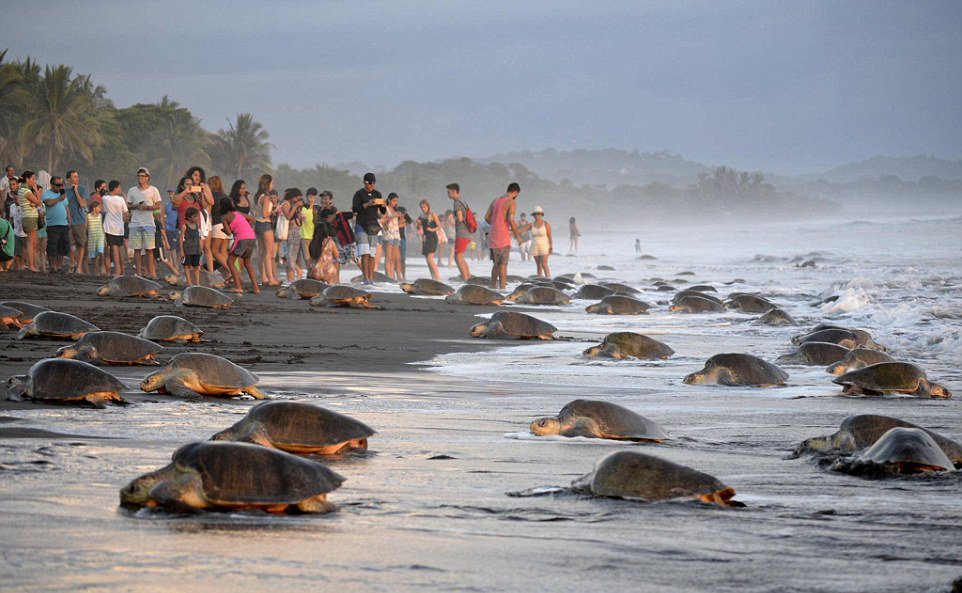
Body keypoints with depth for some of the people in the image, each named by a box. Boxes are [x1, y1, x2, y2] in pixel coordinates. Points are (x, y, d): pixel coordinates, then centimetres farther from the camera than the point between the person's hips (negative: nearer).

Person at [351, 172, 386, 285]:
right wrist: (367, 204, -23)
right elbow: (354, 209, -11)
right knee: (365, 253, -15)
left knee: (372, 254, 0)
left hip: (373, 226, 4)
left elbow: (383, 212, 15)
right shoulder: (359, 194, 1)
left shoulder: (377, 194, 15)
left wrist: (383, 205, -7)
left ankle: (371, 279, 0)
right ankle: (366, 278, -19)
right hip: (361, 226, -4)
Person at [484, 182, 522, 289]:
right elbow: (511, 220, -18)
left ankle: (493, 288, 21)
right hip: (503, 238, -7)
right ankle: (502, 289, -11)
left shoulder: (495, 200, 14)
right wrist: (517, 236, -8)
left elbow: (487, 217, 13)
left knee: (496, 264, 18)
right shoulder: (511, 202, -8)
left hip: (493, 236, 7)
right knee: (503, 265, -6)